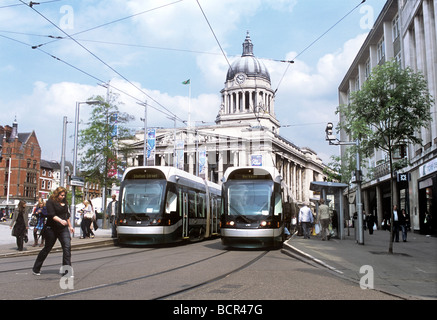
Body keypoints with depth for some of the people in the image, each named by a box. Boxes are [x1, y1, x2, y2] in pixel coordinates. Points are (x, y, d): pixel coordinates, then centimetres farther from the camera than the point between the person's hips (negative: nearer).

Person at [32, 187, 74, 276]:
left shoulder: (64, 203, 11)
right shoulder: (50, 202, -7)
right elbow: (52, 215, -20)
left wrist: (70, 226, 26)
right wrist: (60, 220, -36)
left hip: (63, 229, 5)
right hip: (51, 229, -4)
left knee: (67, 247, -11)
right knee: (47, 249, 8)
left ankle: (67, 270, -7)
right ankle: (36, 269, 27)